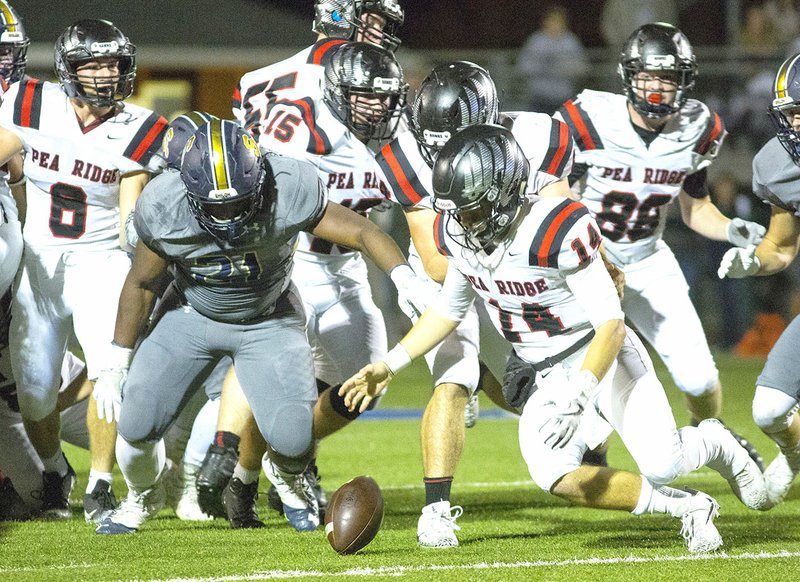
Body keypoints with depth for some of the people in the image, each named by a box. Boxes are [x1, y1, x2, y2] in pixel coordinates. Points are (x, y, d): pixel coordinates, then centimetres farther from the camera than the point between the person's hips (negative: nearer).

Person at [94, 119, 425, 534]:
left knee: (293, 440, -16)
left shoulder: (290, 192, -32)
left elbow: (360, 232, -21)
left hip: (269, 322, -1)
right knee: (136, 426, -11)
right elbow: (141, 284, -8)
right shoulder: (163, 209, -26)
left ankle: (288, 478, 25)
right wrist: (119, 362, -2)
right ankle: (143, 497, 27)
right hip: (194, 315, 1)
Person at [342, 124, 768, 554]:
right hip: (552, 378, 6)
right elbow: (449, 309, 14)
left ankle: (711, 443, 16)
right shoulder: (457, 233, -5)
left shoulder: (556, 232, -27)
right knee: (554, 477, -21)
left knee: (660, 464, -24)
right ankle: (686, 508, -5)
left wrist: (574, 400, -36)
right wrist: (389, 366, 7)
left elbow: (610, 324, -26)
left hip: (602, 357, -6)